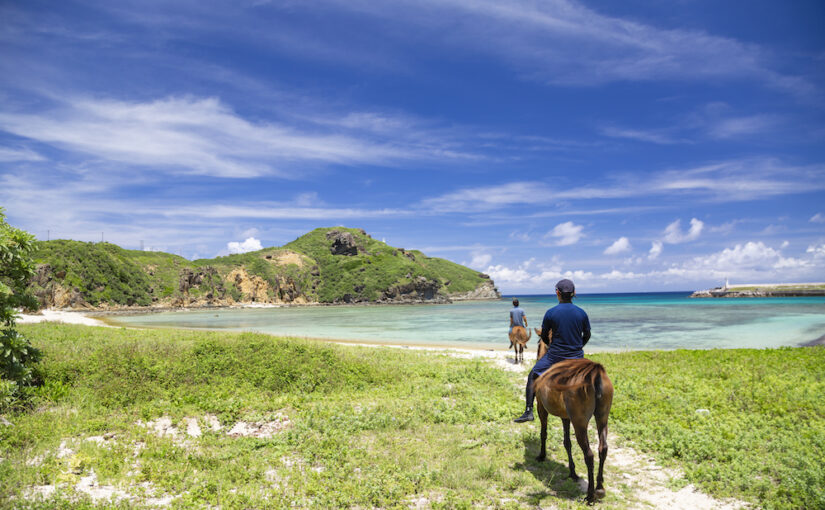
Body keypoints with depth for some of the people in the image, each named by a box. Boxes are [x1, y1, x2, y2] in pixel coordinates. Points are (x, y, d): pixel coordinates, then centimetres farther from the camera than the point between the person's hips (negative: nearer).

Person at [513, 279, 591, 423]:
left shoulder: (551, 313, -12)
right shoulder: (582, 313, -5)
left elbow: (544, 337, 1)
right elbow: (587, 336, 8)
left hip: (554, 356, -2)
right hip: (576, 357, 2)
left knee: (532, 377, 15)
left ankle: (528, 411, 10)